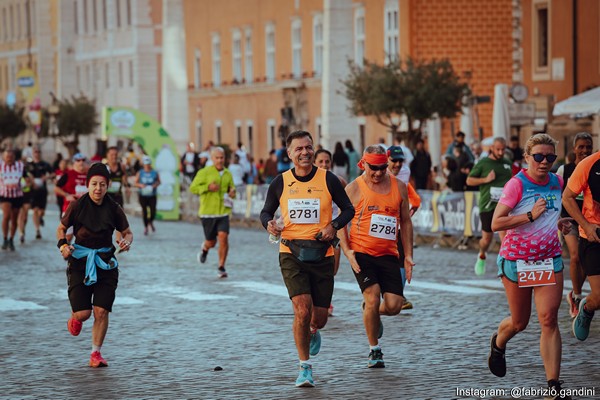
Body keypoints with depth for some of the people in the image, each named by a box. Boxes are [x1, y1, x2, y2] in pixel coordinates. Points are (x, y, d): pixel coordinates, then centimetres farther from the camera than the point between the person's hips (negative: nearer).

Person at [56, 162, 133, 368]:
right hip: (80, 261, -1)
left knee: (101, 311, -7)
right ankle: (75, 318, 33)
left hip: (105, 262, 1)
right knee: (83, 313, -7)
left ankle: (96, 354, 9)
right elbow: (61, 229, 7)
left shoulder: (113, 208, -2)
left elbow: (127, 232, 10)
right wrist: (63, 245, -13)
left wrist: (127, 241, -13)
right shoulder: (77, 205, -5)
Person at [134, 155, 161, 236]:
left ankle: (151, 222, 26)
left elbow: (158, 181, 10)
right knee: (144, 211, 1)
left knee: (153, 211, -7)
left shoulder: (154, 173, 0)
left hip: (152, 196, 0)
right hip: (143, 195, 0)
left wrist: (155, 185, -10)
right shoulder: (140, 173, 0)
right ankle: (146, 227, 18)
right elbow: (136, 183, 4)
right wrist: (141, 185, -15)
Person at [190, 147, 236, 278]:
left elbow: (231, 187, 24)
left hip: (223, 212, 3)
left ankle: (221, 267, -6)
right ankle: (205, 248, 44)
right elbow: (193, 188, -6)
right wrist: (208, 187, -20)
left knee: (223, 237, -15)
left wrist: (232, 192, 1)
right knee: (211, 242, 5)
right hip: (208, 213, -3)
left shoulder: (228, 174, 9)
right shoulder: (204, 172, -5)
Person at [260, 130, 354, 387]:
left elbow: (348, 209, 8)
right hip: (291, 253, -1)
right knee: (302, 309, -17)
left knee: (319, 317, 5)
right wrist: (269, 224, -9)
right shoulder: (280, 183, 1)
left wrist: (334, 226, -10)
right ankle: (305, 368, -1)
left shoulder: (328, 180, -1)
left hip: (321, 254, 1)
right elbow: (266, 212, 13)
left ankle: (312, 332, 45)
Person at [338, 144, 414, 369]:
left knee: (394, 306, -7)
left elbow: (405, 222, 15)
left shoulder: (399, 187, 8)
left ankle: (372, 312, 30)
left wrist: (408, 255, 9)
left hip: (388, 255, 3)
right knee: (373, 298, -16)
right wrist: (347, 251, -10)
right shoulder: (354, 189, 0)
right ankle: (374, 350, 3)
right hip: (361, 253, -3)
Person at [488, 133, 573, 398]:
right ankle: (498, 344, 47)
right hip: (516, 261, -3)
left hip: (549, 260, 3)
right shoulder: (516, 184, -15)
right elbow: (496, 223, -20)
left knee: (549, 320, -9)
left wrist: (557, 223, 5)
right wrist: (530, 216, -27)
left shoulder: (557, 183, 3)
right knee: (519, 323, 11)